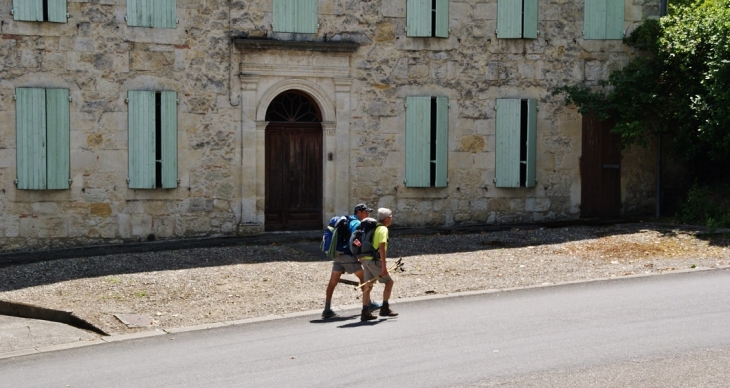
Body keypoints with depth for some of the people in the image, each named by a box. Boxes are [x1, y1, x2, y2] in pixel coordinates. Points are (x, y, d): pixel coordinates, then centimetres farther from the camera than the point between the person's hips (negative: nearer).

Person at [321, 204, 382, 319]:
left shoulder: (348, 221, 21)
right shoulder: (356, 223, -8)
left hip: (338, 255, 9)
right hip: (348, 255, -9)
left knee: (333, 282, 2)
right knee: (363, 277, 8)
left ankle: (327, 310, -1)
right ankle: (368, 304, 18)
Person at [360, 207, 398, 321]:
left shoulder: (374, 228, 18)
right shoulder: (383, 229, -9)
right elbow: (381, 247, -18)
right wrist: (384, 266, -21)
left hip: (366, 259, 8)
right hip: (374, 260, -8)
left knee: (368, 285, 7)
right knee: (389, 282, 5)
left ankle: (365, 312, 4)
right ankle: (385, 308, 6)